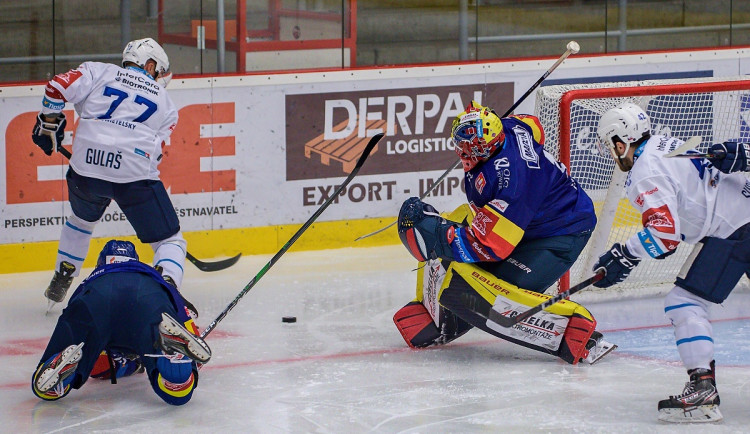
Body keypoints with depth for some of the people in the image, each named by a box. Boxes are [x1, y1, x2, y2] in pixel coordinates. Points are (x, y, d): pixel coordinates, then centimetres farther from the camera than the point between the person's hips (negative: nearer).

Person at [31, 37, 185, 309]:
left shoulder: (99, 72, 18)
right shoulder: (164, 102, 20)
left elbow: (58, 87, 5)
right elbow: (156, 150, 13)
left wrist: (49, 123, 18)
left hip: (86, 167, 2)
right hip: (136, 174, -2)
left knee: (82, 220, 34)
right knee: (169, 240, 5)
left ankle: (58, 285, 40)